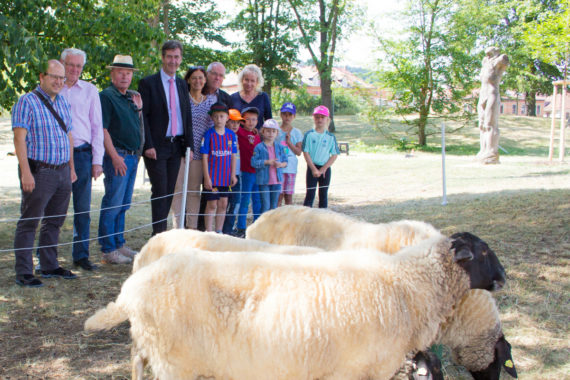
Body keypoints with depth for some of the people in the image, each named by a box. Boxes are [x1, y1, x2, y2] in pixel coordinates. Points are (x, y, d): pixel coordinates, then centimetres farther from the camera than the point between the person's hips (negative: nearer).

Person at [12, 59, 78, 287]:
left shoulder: (63, 103, 15)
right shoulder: (27, 102, -7)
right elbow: (19, 138, -14)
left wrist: (71, 167, 18)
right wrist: (25, 172, -21)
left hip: (62, 172, 7)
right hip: (38, 172, -7)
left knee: (54, 222, 14)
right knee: (29, 223, -2)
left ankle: (49, 266, 25)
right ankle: (24, 273, 3)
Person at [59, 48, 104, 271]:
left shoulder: (90, 91, 9)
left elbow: (97, 126, 9)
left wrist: (97, 160, 2)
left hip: (82, 154, 1)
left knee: (83, 208, 2)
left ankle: (81, 254, 11)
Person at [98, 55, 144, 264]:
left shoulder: (132, 97, 17)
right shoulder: (106, 96, -8)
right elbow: (102, 129, -15)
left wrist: (139, 109, 9)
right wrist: (115, 156, -19)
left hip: (133, 156, 8)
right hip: (118, 156, -8)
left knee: (123, 205, 14)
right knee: (113, 204, -5)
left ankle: (119, 244, 22)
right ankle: (108, 250, 0)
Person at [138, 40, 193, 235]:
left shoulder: (182, 84, 14)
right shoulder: (148, 83, -4)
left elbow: (187, 115, 16)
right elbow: (142, 116, -7)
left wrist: (188, 144, 7)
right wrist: (148, 145, -14)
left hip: (176, 145, 5)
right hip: (157, 146, -5)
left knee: (170, 190, 7)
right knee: (160, 190, -6)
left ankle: (161, 230, 15)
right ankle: (159, 234, 0)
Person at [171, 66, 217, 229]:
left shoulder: (212, 99, 9)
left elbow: (213, 124, 13)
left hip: (198, 152, 2)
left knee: (194, 190, 7)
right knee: (178, 188, -2)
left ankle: (192, 226, 14)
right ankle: (177, 226, 4)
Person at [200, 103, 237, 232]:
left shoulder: (231, 135, 4)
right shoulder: (209, 134, -7)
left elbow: (233, 156, 8)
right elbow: (204, 157, -8)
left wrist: (233, 175, 3)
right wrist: (206, 177, -12)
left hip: (225, 177, 4)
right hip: (212, 176, -4)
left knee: (223, 204, 10)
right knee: (212, 204, 0)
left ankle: (219, 231, 21)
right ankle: (209, 232, 8)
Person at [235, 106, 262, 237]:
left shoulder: (257, 134, 12)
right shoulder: (240, 132, -4)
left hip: (258, 171, 5)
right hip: (247, 171, -5)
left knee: (258, 200, 11)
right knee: (245, 200, -1)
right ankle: (241, 229, 5)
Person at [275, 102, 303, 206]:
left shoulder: (297, 133, 8)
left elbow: (299, 152, 3)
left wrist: (289, 142, -9)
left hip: (291, 167, 2)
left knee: (288, 196, 6)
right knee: (279, 195, -4)